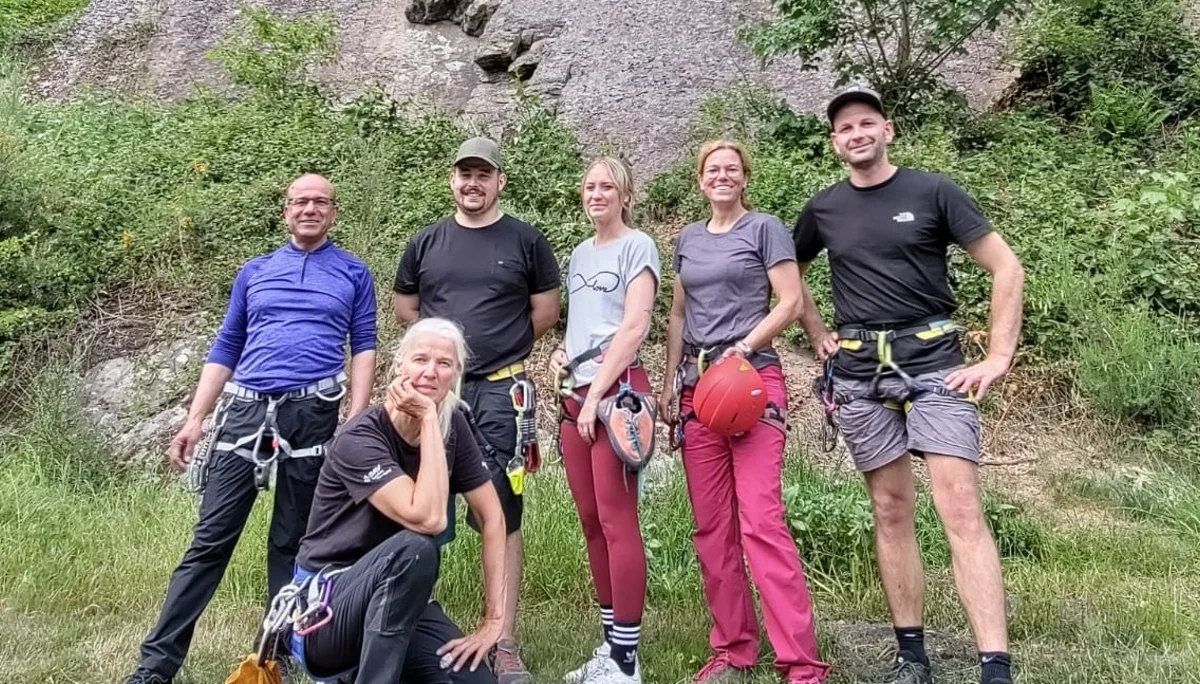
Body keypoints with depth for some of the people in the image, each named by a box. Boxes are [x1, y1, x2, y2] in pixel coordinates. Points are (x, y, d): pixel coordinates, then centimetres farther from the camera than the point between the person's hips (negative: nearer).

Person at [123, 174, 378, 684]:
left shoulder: (353, 273, 10)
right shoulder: (254, 272, 16)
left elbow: (363, 348, 5)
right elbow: (225, 349, 15)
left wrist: (355, 422, -7)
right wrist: (194, 421, 8)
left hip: (313, 416, -1)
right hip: (245, 410, 2)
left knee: (291, 542, 6)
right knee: (211, 538, -1)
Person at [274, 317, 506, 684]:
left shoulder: (454, 427, -2)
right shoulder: (360, 437, -21)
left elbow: (492, 518, 0)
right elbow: (429, 519, -33)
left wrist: (493, 619, -6)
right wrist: (428, 419, -28)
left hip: (401, 602, 7)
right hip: (326, 607, -7)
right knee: (415, 548, -35)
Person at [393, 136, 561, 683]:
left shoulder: (525, 241, 4)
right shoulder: (426, 242, 10)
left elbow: (547, 312, 8)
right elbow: (404, 308, 18)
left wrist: (502, 347, 10)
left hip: (500, 393, -2)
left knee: (502, 515, -2)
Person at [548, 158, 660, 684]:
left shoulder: (637, 247, -1)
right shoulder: (579, 255, 20)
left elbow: (634, 327, -11)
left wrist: (597, 393, -15)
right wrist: (561, 353, 6)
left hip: (617, 389, -7)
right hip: (575, 392, 7)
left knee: (617, 519, -7)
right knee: (591, 521, 8)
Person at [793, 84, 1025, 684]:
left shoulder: (932, 192, -1)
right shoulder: (823, 209, 9)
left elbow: (1006, 268, 0)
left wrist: (998, 357, -7)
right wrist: (818, 335, 13)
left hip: (932, 362, -3)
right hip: (859, 373, 3)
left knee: (960, 510, -11)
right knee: (891, 512, 8)